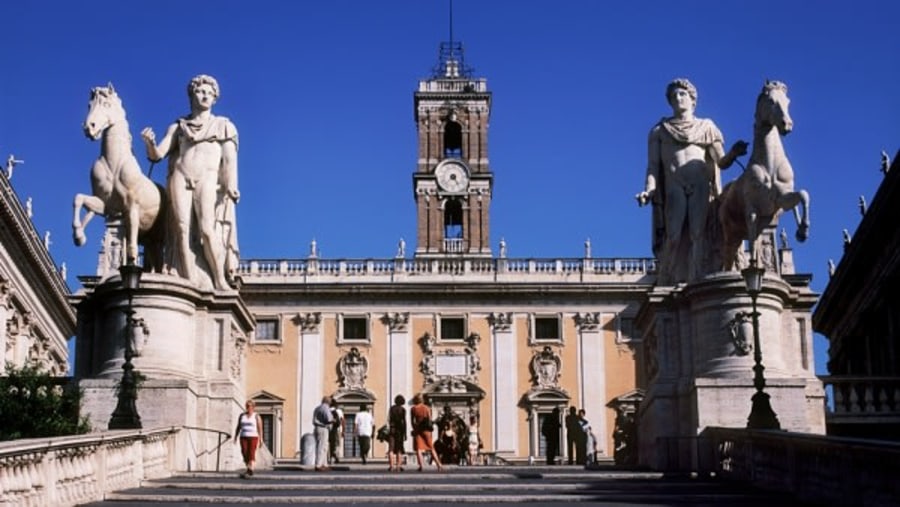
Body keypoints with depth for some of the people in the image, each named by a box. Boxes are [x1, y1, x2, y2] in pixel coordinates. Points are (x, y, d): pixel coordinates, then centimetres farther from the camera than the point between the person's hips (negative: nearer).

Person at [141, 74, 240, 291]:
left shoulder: (224, 125, 17)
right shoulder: (177, 127, 20)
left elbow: (230, 159, 6)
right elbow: (158, 154, 12)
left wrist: (231, 184, -9)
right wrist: (150, 144, -11)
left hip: (208, 178, -2)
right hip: (180, 178, 2)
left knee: (207, 229, -19)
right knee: (183, 229, -11)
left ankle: (220, 280, -15)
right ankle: (191, 283, -15)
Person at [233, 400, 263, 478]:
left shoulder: (256, 416, -1)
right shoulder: (241, 416, 9)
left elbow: (260, 428, -3)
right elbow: (238, 427, 11)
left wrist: (260, 439, -10)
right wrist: (235, 437, 3)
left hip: (253, 437, -4)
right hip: (243, 437, 4)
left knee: (251, 454, -13)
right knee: (245, 454, -4)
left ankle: (249, 471, -21)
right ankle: (250, 470, 11)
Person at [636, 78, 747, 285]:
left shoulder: (707, 127, 20)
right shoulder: (659, 130, 20)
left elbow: (721, 161, 10)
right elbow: (653, 164, 10)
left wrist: (733, 153, -13)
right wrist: (649, 190, -8)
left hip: (701, 186, 0)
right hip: (674, 187, 0)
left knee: (699, 234, -17)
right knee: (673, 237, -16)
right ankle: (667, 284, -15)